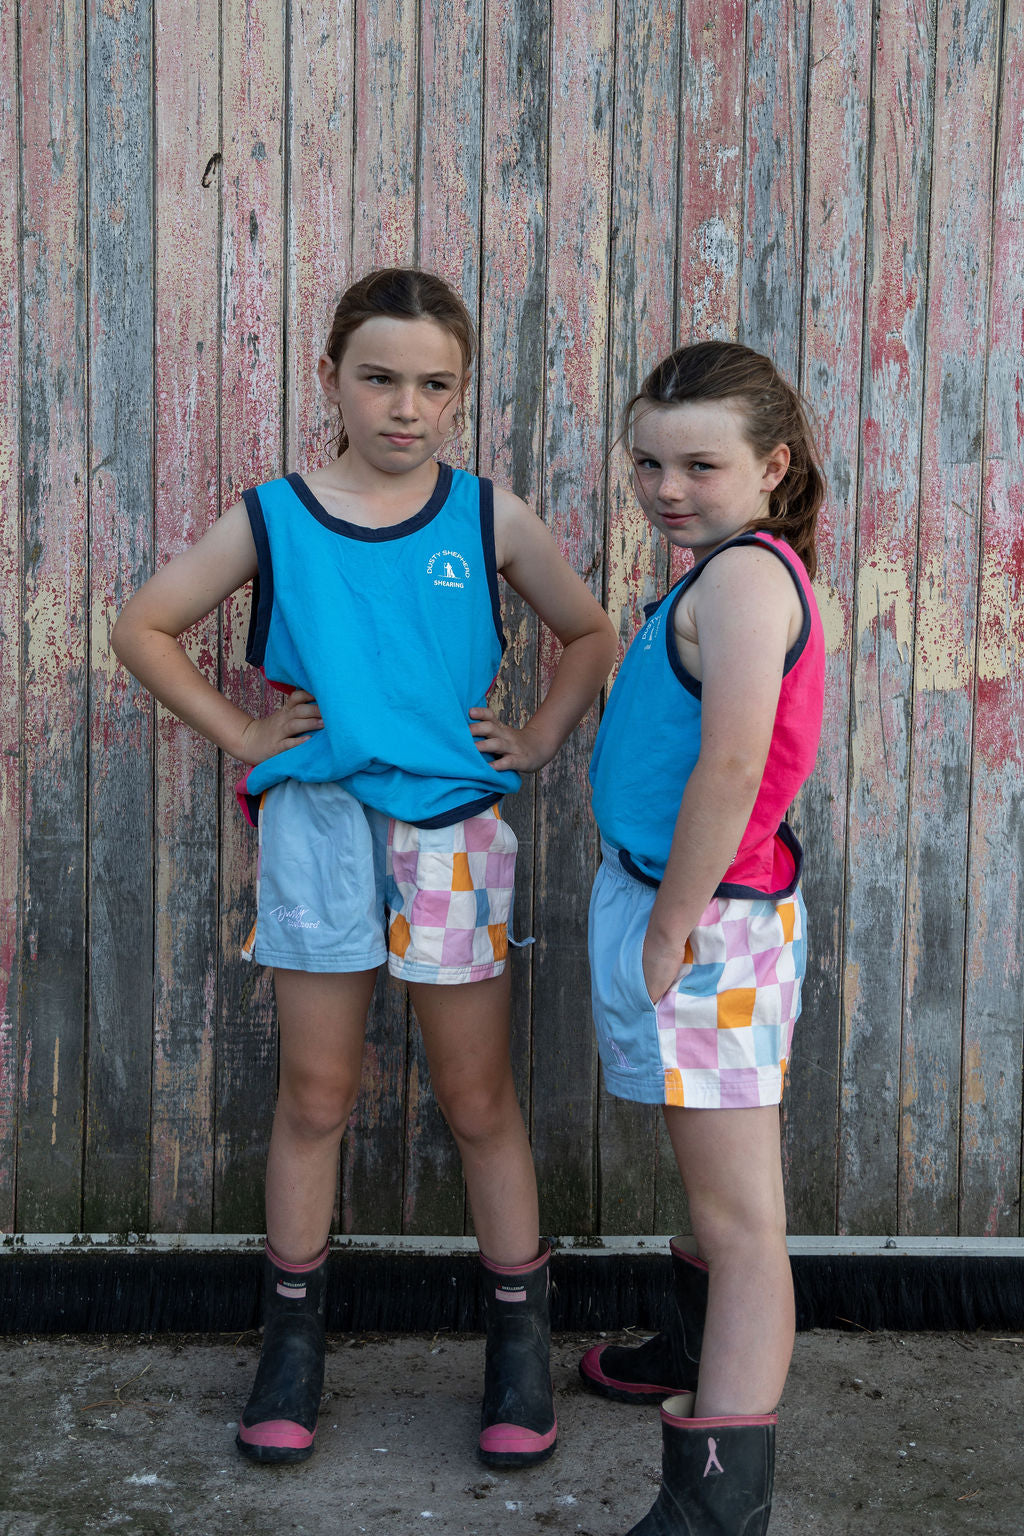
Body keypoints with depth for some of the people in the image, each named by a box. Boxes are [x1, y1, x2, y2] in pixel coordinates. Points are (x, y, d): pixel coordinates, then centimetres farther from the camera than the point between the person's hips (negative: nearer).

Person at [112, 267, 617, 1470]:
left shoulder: (490, 519, 1)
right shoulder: (272, 520, -1)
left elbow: (589, 633, 13)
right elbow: (143, 626, 6)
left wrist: (537, 740, 2)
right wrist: (239, 733, -1)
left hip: (453, 825, 0)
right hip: (317, 820, 0)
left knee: (477, 1097, 8)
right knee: (315, 1094, 9)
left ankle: (519, 1337, 22)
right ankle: (292, 1337, 25)